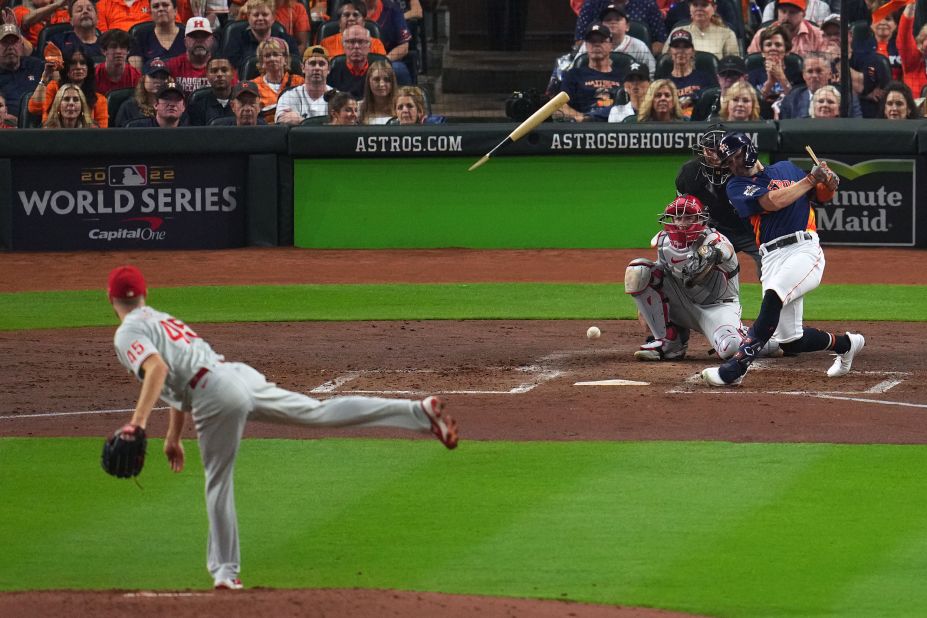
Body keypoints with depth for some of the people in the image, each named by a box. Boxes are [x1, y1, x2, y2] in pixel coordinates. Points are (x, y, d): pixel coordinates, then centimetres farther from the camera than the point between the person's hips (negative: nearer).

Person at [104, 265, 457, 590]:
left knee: (218, 481, 3)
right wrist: (173, 437, 44)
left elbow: (157, 368, -18)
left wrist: (137, 422, -25)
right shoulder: (163, 319, 32)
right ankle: (419, 413, -1)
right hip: (241, 375, 8)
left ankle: (225, 571, 7)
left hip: (216, 395, -8)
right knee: (322, 413, 6)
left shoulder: (128, 333, 3)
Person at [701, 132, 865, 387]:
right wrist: (811, 179, -2)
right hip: (772, 258, 2)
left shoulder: (786, 168, 20)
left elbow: (821, 195, 30)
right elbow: (773, 201, -5)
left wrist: (828, 183, 7)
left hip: (805, 248, -2)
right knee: (790, 341, -3)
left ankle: (736, 367, -34)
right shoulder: (736, 186, 11)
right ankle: (844, 344, 27)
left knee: (773, 297, -31)